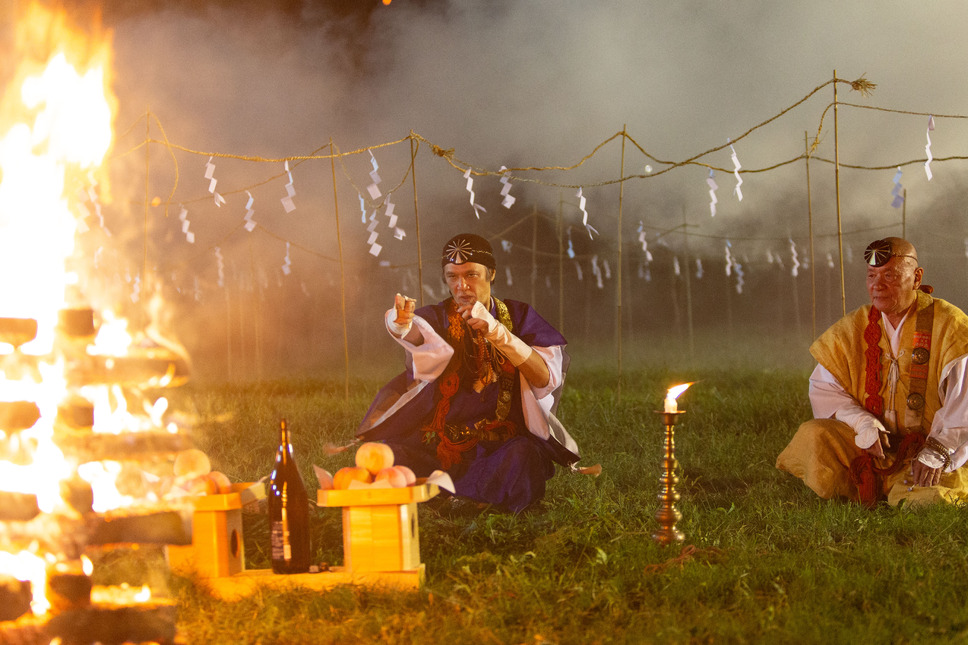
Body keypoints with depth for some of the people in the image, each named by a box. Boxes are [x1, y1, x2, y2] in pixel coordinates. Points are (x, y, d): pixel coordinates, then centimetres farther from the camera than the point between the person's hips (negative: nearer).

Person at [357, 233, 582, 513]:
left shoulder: (518, 317, 6)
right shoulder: (438, 318, 4)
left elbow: (547, 378, -11)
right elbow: (416, 333, -23)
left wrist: (497, 332, -23)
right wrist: (401, 322, -49)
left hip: (501, 445, 0)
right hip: (437, 445, 0)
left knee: (520, 456, -34)